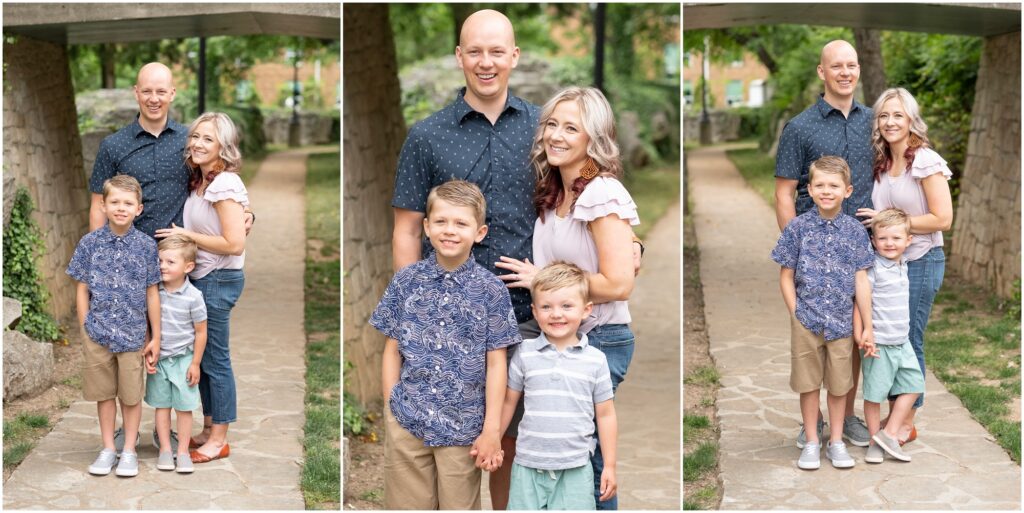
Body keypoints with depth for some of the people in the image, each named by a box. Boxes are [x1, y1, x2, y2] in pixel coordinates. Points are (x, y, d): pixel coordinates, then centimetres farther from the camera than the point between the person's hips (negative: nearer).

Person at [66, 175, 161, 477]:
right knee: (104, 394, 11)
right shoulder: (89, 244, -2)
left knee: (131, 395, 8)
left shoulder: (146, 246, -4)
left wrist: (155, 338, 2)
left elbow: (152, 294, 1)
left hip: (132, 334, -1)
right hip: (97, 333, 1)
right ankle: (108, 449, 25)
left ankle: (129, 451, 22)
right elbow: (82, 290, 3)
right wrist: (86, 330, 0)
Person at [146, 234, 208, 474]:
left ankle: (182, 451, 13)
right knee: (161, 405, 9)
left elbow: (200, 332, -6)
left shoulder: (193, 297, -14)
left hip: (183, 359, -3)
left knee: (184, 407, 3)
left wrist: (195, 363, -6)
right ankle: (165, 450, 18)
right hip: (158, 358, 3)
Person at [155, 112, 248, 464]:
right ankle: (209, 430, 26)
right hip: (201, 277, 9)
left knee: (215, 359, 0)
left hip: (219, 280, -9)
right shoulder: (200, 181, 10)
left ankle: (219, 440, 10)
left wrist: (186, 235, -17)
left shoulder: (225, 185, -18)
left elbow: (234, 244, -24)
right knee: (202, 356, 15)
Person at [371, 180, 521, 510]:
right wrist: (392, 408, 0)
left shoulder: (491, 290, -4)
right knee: (406, 505, 9)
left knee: (459, 506, 9)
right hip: (406, 423, 2)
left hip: (463, 428, -1)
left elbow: (495, 363, -3)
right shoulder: (406, 281, 1)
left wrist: (492, 429, -5)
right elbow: (392, 351, 6)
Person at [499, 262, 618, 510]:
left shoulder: (596, 360, 0)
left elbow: (605, 415, 5)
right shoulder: (525, 353, 0)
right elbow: (509, 401, 10)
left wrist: (609, 466, 6)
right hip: (529, 466, 1)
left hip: (575, 468, 0)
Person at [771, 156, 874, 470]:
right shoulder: (798, 227, -5)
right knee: (809, 383, 9)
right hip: (806, 321, -1)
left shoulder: (855, 231, -2)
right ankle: (812, 442, 22)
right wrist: (796, 314, -6)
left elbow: (861, 280, 0)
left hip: (841, 322, 1)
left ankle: (836, 442, 24)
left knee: (839, 384, 11)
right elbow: (786, 276, 0)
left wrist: (868, 327, 0)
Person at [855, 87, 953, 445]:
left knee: (909, 341, 1)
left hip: (920, 261, -7)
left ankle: (907, 424, 13)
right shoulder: (881, 164, 9)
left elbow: (942, 219, -16)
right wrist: (875, 221, 3)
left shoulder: (926, 162, -13)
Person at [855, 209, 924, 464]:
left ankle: (890, 434, 13)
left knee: (913, 385, 8)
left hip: (902, 342, 7)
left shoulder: (903, 266, 9)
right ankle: (875, 441, 14)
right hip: (879, 343, -7)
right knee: (874, 393, 2)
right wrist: (859, 335, -19)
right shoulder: (873, 268, -14)